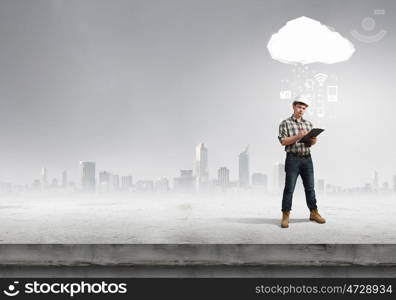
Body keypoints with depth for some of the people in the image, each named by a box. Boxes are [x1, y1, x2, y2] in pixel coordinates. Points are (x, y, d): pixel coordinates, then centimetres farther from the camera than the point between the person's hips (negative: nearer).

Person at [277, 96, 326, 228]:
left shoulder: (308, 123, 15)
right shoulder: (285, 123, 0)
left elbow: (310, 143, 14)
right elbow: (283, 141, -8)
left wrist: (313, 140, -9)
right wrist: (298, 136, -20)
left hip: (307, 158, 5)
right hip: (293, 158, -4)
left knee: (310, 187, 10)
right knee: (289, 188, -4)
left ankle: (314, 213, 20)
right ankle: (285, 216, 0)